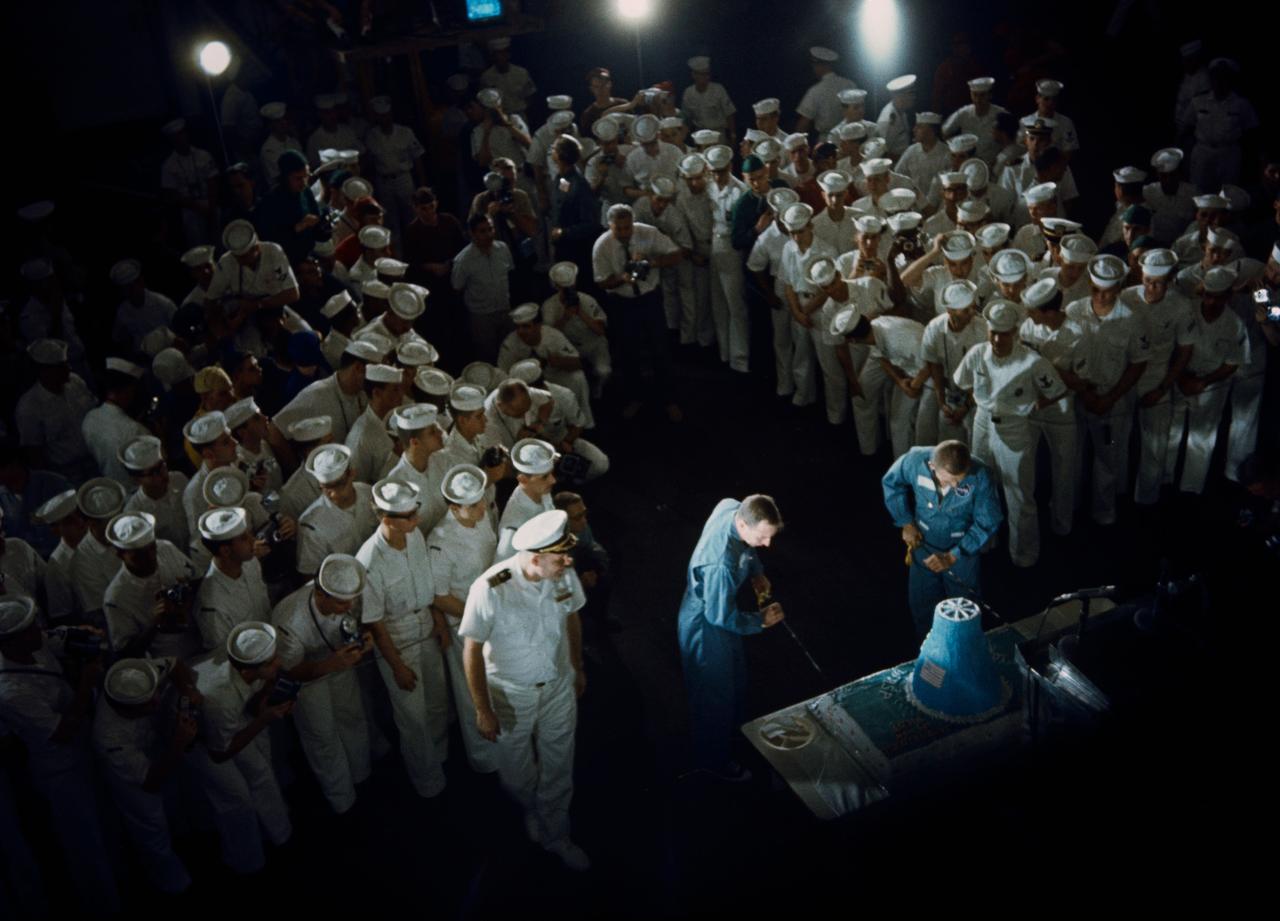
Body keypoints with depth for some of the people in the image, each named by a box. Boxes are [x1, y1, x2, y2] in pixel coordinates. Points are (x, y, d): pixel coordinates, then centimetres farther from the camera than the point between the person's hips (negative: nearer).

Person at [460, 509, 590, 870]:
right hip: (511, 693, -3)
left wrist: (577, 667, 14)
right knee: (516, 771, 22)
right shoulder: (490, 590, -33)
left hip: (559, 685, 3)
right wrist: (483, 710, -15)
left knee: (558, 767, 20)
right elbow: (473, 650, -21)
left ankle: (555, 834, 45)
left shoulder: (566, 575, -20)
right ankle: (530, 808, 57)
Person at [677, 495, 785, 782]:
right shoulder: (721, 563, -43)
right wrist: (760, 621, -15)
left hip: (720, 608, 9)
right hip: (706, 624, -9)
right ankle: (713, 758, 39)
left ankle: (733, 727, 58)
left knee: (735, 675, 31)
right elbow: (721, 616, -29)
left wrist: (756, 573, -2)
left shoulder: (732, 506, -19)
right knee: (715, 693, 14)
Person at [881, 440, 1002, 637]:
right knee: (920, 603, 19)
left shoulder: (980, 477, -32)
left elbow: (987, 523, -19)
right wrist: (906, 523, -7)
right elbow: (891, 483, -5)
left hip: (963, 548, -2)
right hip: (923, 544, 2)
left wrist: (953, 556, -21)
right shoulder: (916, 460, -27)